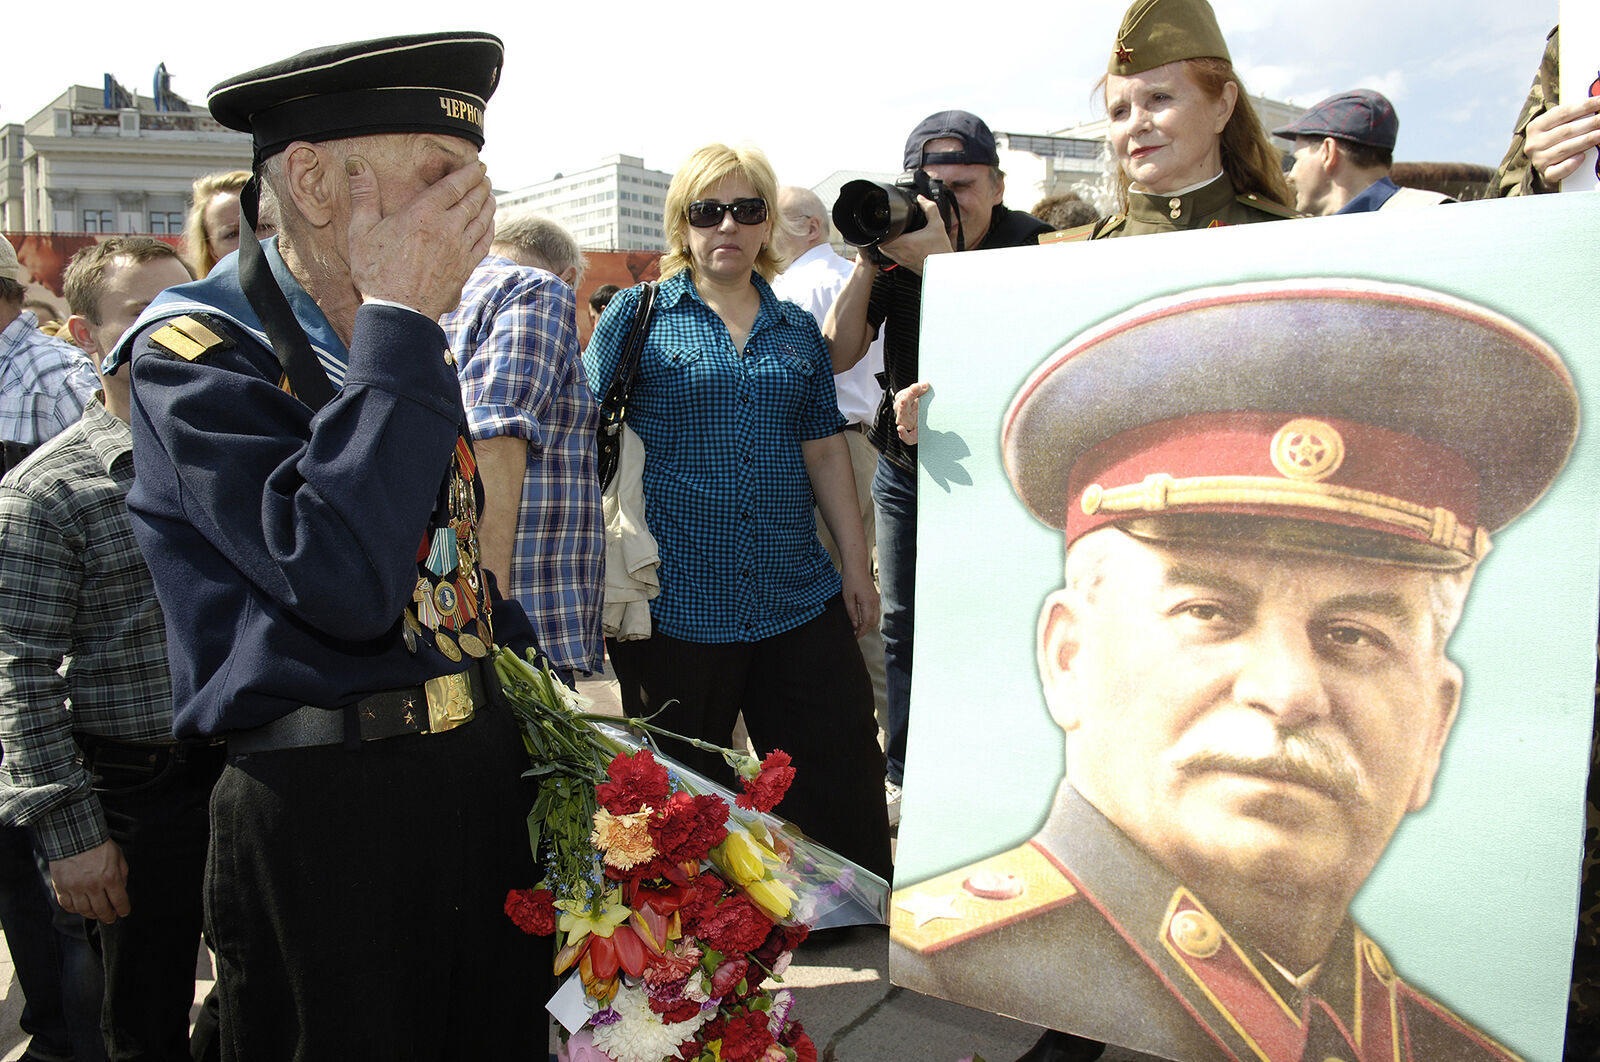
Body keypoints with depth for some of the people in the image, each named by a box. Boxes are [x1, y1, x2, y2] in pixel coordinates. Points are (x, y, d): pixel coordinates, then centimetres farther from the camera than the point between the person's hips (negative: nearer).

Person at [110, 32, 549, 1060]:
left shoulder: (409, 344, 9)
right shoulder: (195, 354, -13)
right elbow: (342, 583, -29)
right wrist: (397, 320, -23)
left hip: (488, 774, 7)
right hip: (329, 816, -6)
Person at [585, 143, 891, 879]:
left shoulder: (797, 329, 13)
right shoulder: (637, 314, 3)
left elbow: (824, 451, 15)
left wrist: (857, 566, 12)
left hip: (798, 596, 3)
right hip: (672, 602, -3)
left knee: (844, 782, 9)